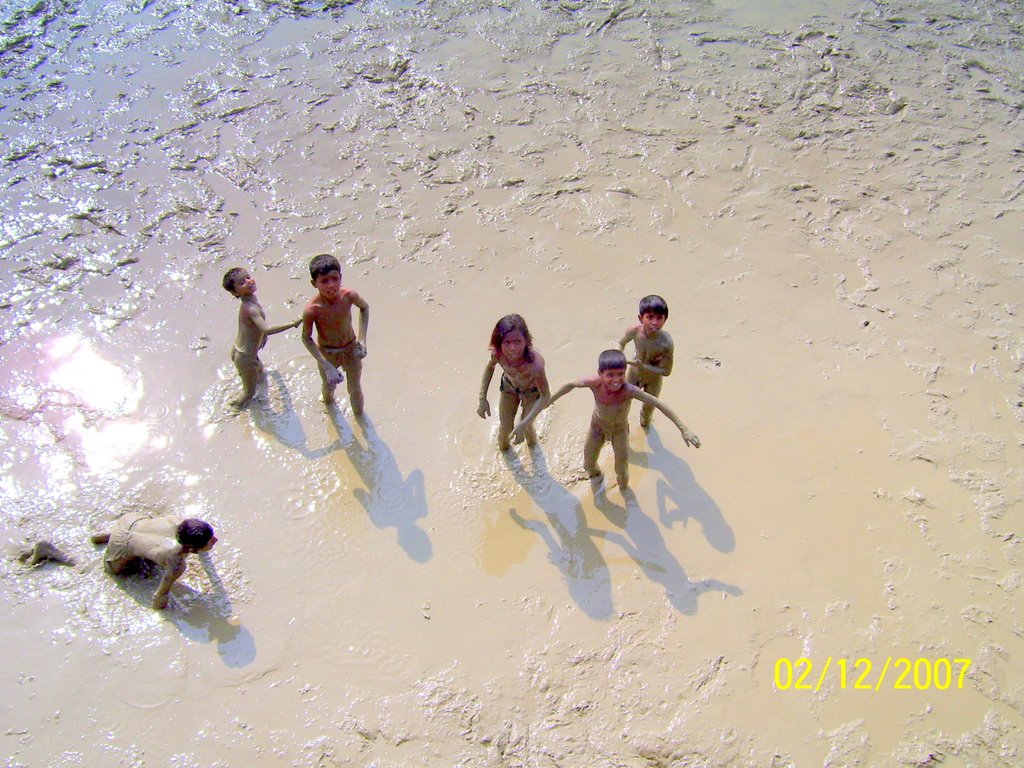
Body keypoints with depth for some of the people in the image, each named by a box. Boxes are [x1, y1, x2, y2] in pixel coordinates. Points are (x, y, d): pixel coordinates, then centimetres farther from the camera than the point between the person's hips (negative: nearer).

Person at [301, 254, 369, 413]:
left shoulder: (348, 296, -28)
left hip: (351, 350, 1)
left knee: (355, 390, 19)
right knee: (329, 386, 27)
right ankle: (328, 403, 62)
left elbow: (364, 307, -4)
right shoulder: (312, 309, -34)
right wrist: (327, 366, -23)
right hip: (326, 354, -1)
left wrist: (362, 339, -10)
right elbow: (306, 338, -18)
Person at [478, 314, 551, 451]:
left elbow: (545, 396, -32)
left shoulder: (535, 364, -48)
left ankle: (533, 447, 51)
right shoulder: (497, 353, -37)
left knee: (527, 428, 13)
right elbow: (489, 367, -9)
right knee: (504, 428, 17)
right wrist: (482, 399, -12)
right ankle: (503, 448, 53)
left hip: (532, 391, -3)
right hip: (509, 386, 3)